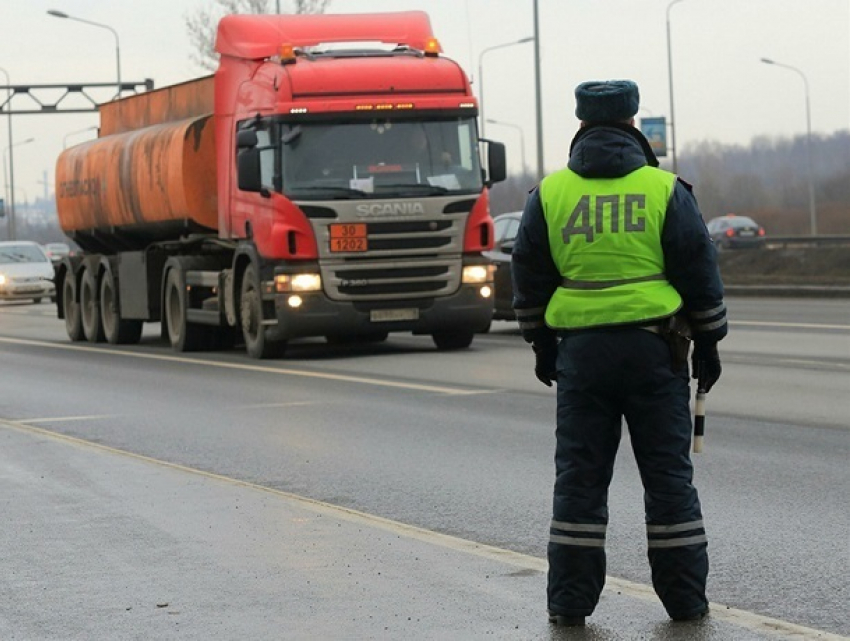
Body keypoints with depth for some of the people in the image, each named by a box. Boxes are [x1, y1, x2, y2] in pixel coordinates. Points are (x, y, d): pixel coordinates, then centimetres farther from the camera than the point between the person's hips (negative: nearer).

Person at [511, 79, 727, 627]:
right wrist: (708, 343, 9)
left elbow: (530, 277, 9)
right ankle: (685, 598, 9)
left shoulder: (550, 194, 4)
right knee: (668, 474, 5)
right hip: (655, 350, -1)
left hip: (581, 351, 1)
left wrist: (542, 344, 19)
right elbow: (700, 273, 1)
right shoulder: (665, 190, -1)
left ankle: (571, 601, 7)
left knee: (580, 477, 6)